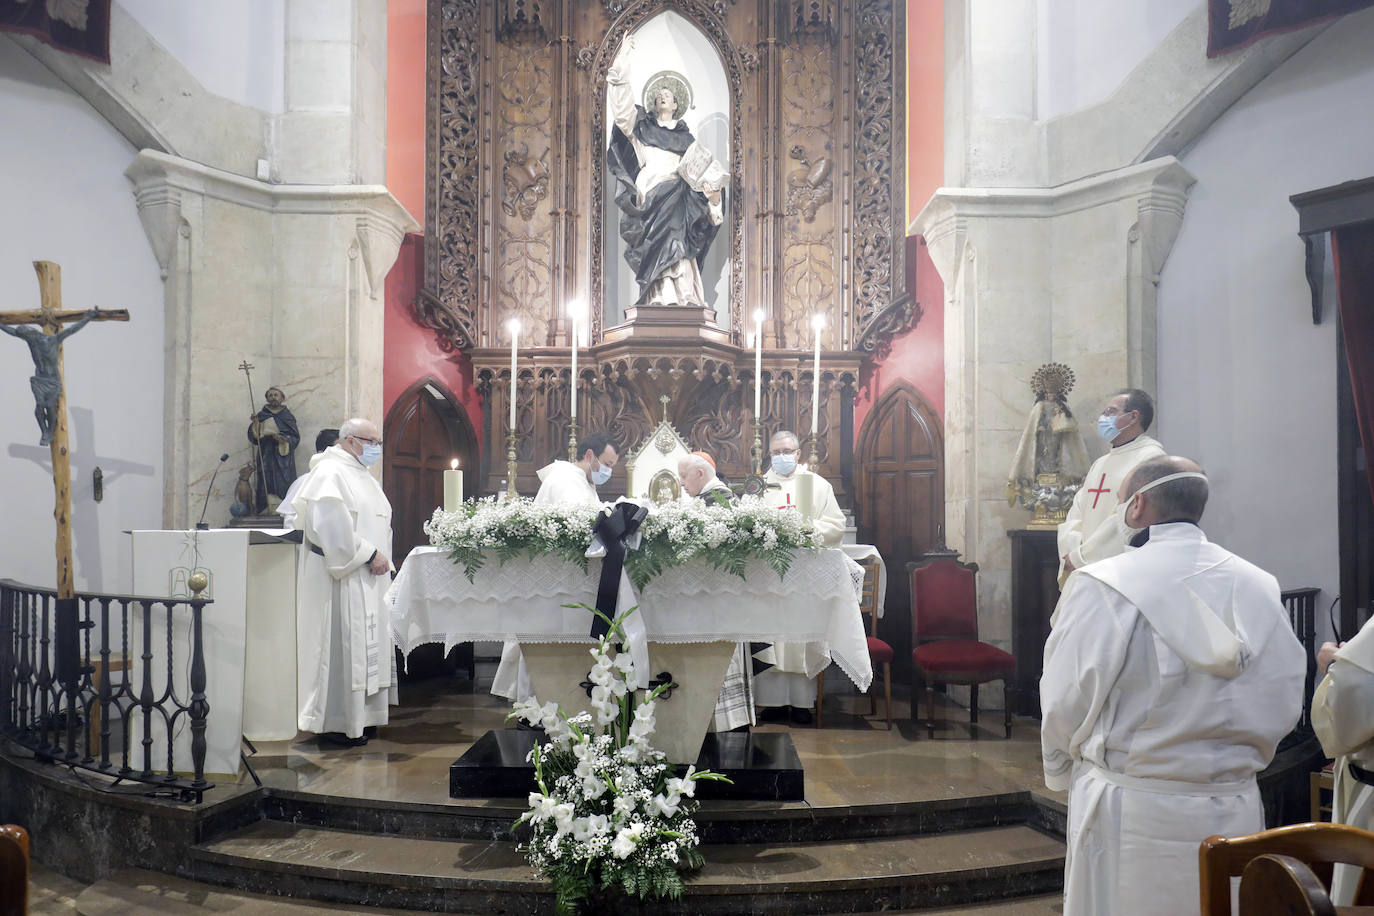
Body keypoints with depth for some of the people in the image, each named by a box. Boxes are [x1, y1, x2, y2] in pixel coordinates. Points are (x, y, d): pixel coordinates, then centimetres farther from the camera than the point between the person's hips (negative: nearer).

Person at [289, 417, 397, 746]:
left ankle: (358, 715, 20)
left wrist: (380, 558, 11)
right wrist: (369, 555, -19)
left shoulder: (361, 475, 18)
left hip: (368, 578, 10)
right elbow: (335, 527, -22)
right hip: (341, 578, -10)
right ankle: (334, 722, 3)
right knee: (341, 643, -6)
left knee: (365, 643, 12)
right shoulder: (330, 473, -12)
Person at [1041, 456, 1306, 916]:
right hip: (1235, 808, 4)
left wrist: (1060, 772, 9)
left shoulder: (1101, 587, -16)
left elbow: (1065, 702, -10)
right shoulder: (1258, 587, -3)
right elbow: (1282, 706, 4)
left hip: (1129, 814, -4)